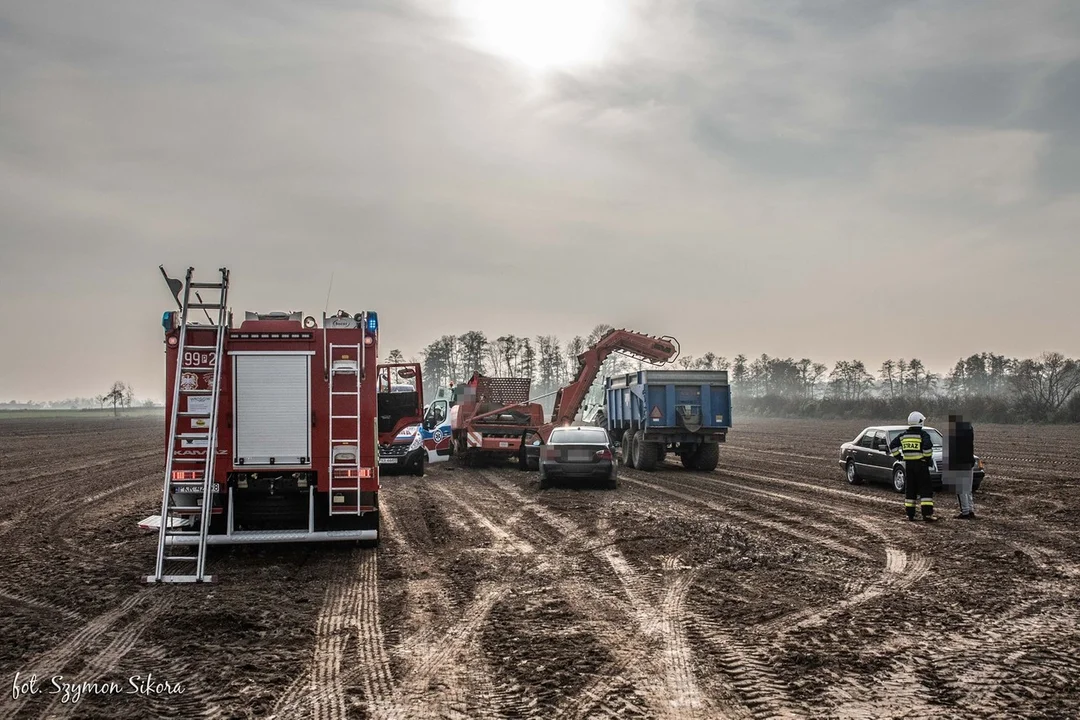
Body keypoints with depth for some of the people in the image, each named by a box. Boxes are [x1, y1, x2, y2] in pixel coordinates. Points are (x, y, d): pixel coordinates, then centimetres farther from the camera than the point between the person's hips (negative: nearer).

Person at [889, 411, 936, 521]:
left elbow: (892, 446, 8)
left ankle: (910, 514, 12)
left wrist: (898, 456, 14)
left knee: (910, 489, 12)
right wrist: (928, 458, -8)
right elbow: (928, 447, -22)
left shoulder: (904, 435, 8)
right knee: (925, 490, -2)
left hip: (908, 465, 5)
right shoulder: (923, 434, -8)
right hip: (921, 464, -5)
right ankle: (927, 514, -10)